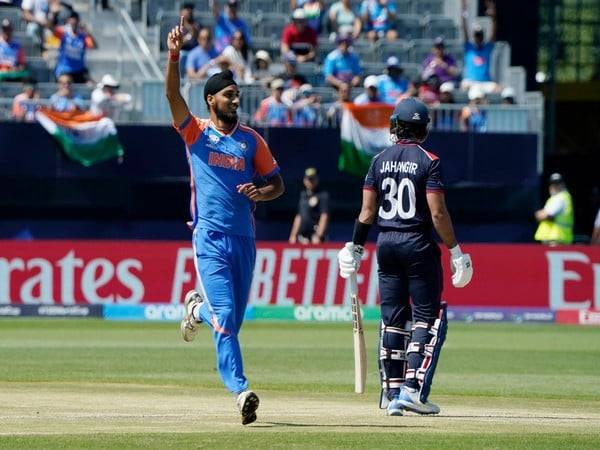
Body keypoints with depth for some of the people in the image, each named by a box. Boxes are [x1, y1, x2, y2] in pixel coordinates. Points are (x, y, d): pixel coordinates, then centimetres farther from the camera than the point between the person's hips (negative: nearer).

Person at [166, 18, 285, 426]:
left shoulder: (251, 140, 9)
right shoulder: (195, 132, 1)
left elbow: (277, 183, 15)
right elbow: (173, 95, -14)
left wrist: (261, 193, -8)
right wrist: (174, 56, -28)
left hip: (244, 239, 4)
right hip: (211, 238, -4)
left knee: (234, 320, 11)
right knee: (225, 318, -15)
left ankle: (197, 309, 43)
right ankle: (240, 390, -15)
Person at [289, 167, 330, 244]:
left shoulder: (323, 195, -4)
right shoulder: (303, 194, 18)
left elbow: (324, 216, -12)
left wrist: (318, 236, -21)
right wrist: (293, 235, 18)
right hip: (301, 237, 7)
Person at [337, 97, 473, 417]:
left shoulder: (380, 160, 5)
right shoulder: (428, 161, -8)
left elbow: (367, 210, 4)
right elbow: (437, 213, -13)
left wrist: (355, 247, 11)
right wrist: (455, 250, -7)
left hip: (386, 244, 5)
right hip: (418, 244, -5)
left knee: (392, 318, 10)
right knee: (427, 316, 1)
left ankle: (391, 391, 9)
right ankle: (413, 388, -10)